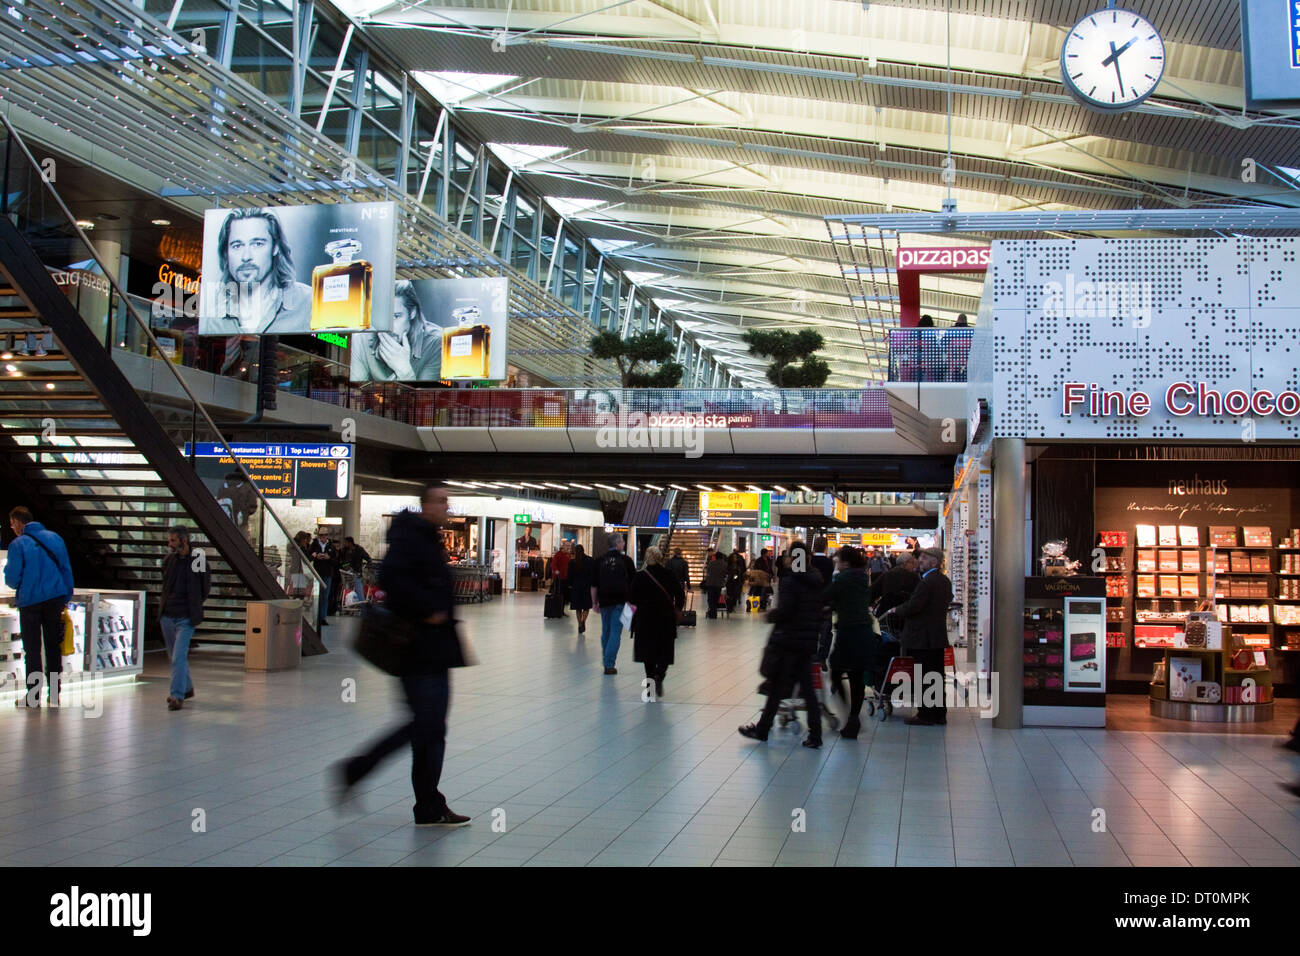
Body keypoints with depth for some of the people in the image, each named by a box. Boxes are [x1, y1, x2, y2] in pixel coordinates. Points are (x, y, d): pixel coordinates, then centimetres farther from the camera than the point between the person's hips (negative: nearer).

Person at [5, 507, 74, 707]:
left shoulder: (18, 544, -9)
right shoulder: (55, 538, 5)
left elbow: (12, 580, -9)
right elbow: (66, 570, 6)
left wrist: (7, 570, 14)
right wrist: (66, 599, 12)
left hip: (30, 602, -4)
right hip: (55, 599, 4)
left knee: (32, 650, 4)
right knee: (53, 647, 11)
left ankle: (33, 697, 6)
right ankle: (54, 694, 13)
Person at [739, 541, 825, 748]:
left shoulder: (791, 581, -15)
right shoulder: (817, 582, 7)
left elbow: (784, 611, -21)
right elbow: (822, 610, 9)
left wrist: (770, 615, -3)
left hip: (788, 640, -7)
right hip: (809, 641, 7)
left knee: (777, 688, 4)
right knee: (808, 688, 10)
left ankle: (762, 729, 16)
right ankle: (814, 735, 8)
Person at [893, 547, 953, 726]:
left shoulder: (927, 582, -19)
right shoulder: (945, 581, 10)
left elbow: (912, 607, -21)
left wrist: (897, 610, -4)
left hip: (922, 639, -9)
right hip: (939, 636, 9)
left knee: (923, 677, -2)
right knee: (937, 676, 13)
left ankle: (925, 715, 3)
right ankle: (939, 713, 19)